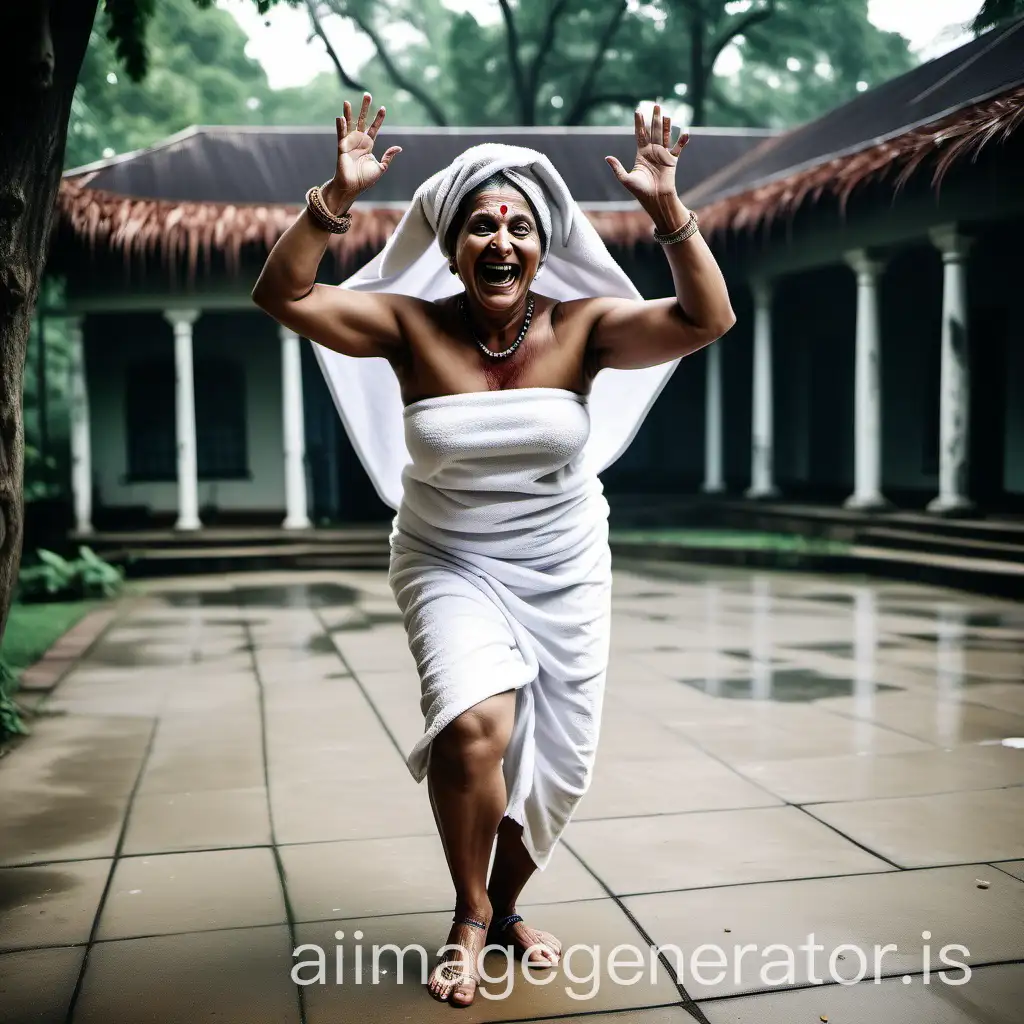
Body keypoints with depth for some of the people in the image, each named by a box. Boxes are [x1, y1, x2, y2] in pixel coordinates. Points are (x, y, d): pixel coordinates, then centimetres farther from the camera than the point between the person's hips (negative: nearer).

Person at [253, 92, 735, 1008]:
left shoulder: (582, 328, -11)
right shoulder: (412, 328, -12)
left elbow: (708, 318, -19)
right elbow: (282, 295, -17)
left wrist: (666, 209, -28)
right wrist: (336, 198, -27)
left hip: (563, 569, 2)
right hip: (449, 564, -2)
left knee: (557, 758, 7)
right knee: (475, 725, -25)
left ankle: (505, 907, 36)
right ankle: (468, 917, 3)